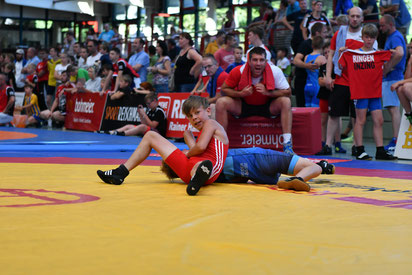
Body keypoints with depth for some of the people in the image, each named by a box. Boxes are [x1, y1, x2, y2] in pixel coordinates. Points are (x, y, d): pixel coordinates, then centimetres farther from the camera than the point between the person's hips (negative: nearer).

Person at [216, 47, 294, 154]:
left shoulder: (275, 71, -21)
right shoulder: (238, 71, -20)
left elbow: (287, 92, -14)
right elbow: (224, 89, -7)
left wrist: (267, 93, -28)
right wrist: (240, 94, -25)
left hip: (268, 106, 0)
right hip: (243, 105, 1)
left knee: (285, 101, -28)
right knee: (221, 102, -23)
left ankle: (287, 145, -27)